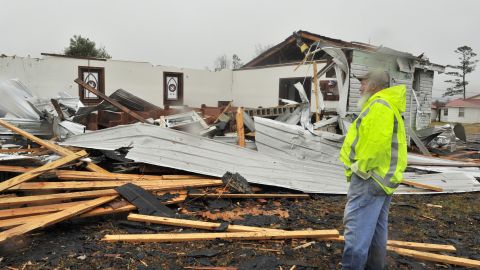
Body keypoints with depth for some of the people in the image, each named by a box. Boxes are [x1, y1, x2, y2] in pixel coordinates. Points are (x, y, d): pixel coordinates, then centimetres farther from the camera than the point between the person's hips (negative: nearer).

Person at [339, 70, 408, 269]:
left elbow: (377, 142, -28)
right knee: (376, 227, 17)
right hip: (382, 178, 11)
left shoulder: (379, 105, -14)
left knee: (356, 226, -9)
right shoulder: (387, 106, 20)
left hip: (370, 177, -11)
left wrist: (361, 167, -18)